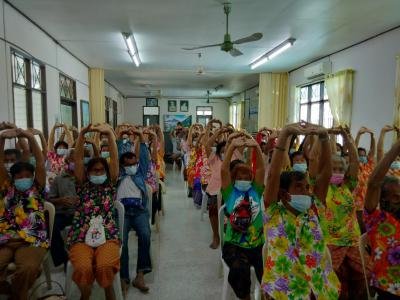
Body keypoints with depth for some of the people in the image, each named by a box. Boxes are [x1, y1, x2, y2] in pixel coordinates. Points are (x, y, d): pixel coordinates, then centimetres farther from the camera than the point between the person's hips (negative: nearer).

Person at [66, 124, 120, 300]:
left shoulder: (110, 185, 14)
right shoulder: (83, 185, 14)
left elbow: (114, 158, 1)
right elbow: (78, 159, 1)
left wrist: (109, 133, -10)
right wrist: (82, 134, -12)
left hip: (108, 236, 0)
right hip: (81, 237, 1)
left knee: (105, 266, -30)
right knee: (83, 268, -28)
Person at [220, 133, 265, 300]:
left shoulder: (256, 190, 5)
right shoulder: (229, 192, 0)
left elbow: (261, 168, -8)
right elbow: (223, 170, -14)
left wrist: (256, 147, -21)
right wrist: (232, 146, -23)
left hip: (257, 244, 2)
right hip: (234, 245, -2)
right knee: (240, 269, -29)